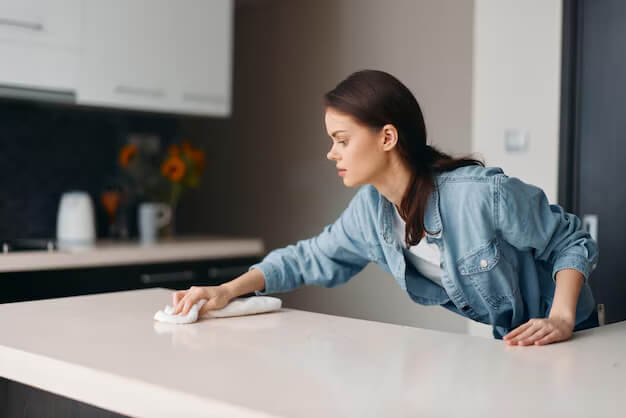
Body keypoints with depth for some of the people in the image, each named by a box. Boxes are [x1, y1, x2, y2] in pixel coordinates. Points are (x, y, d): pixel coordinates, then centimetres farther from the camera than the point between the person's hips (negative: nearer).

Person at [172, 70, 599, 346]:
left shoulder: (485, 193, -31)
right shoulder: (370, 210, -11)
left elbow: (573, 242, -17)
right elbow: (311, 257, 1)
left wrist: (562, 319, -32)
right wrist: (228, 290, -10)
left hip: (561, 339, -4)